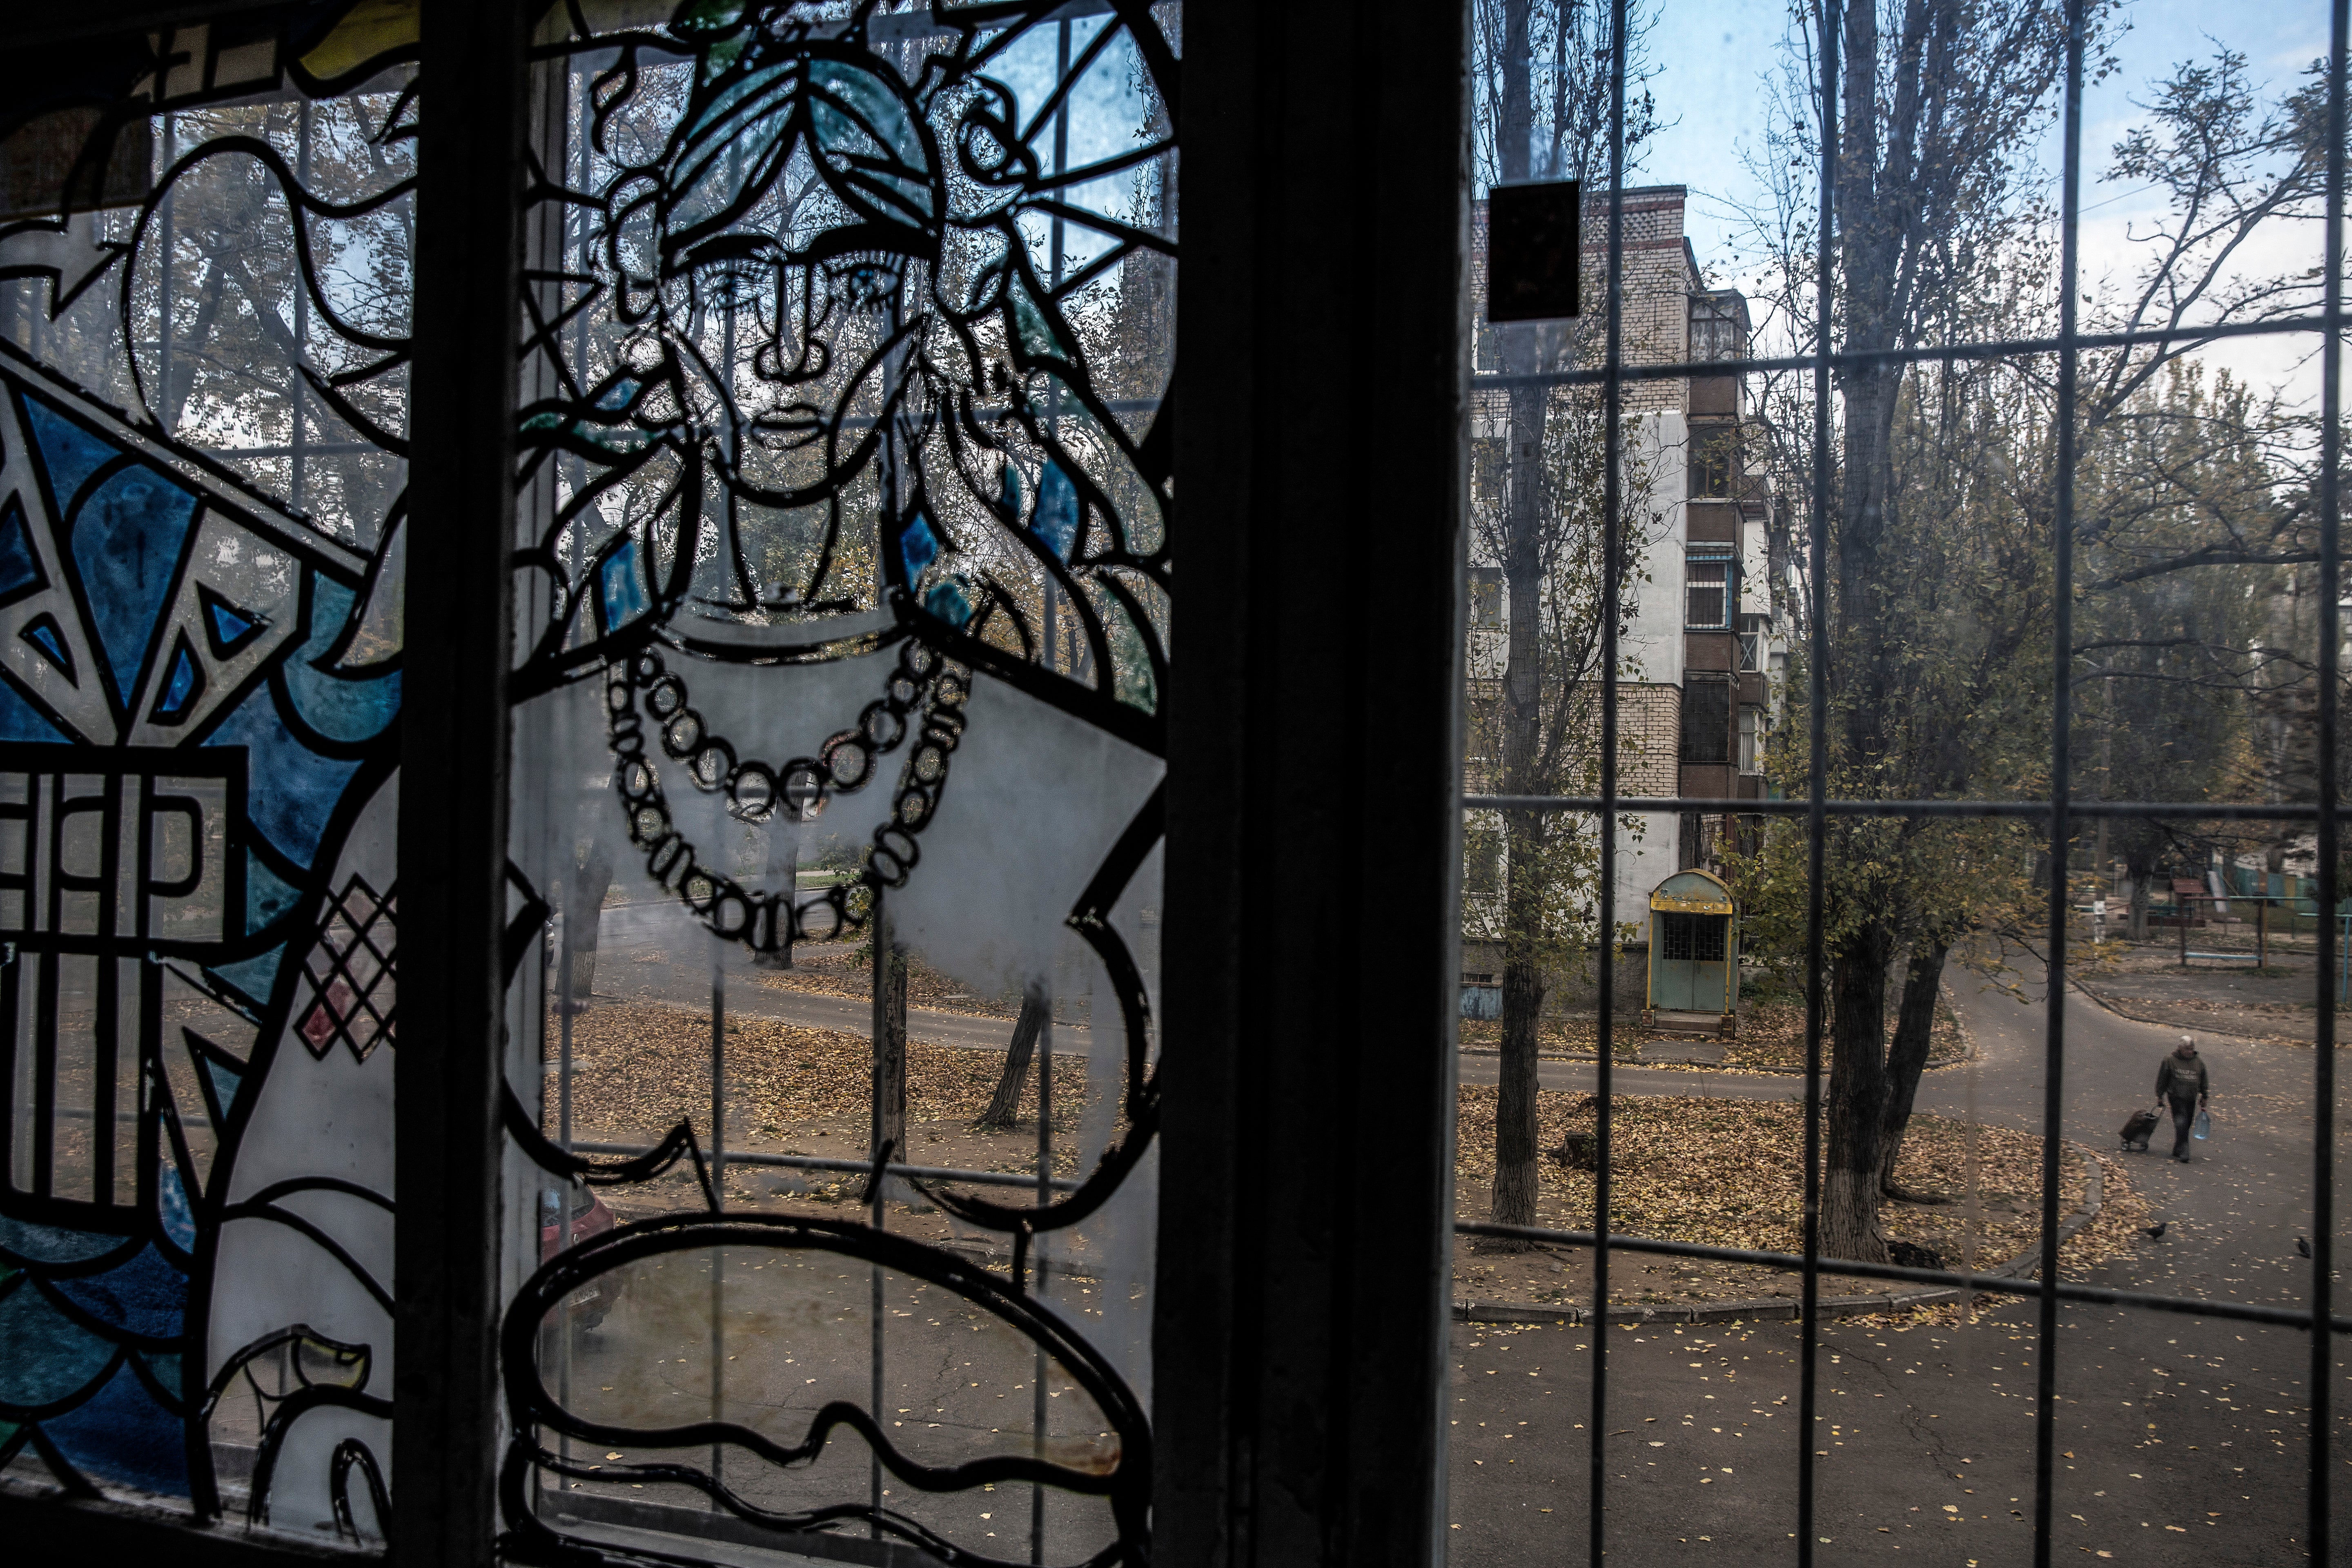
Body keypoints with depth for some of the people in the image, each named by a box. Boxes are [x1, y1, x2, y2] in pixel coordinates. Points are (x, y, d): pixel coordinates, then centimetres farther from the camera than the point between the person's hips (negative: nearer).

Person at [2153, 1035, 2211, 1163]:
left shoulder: (2199, 1062, 8)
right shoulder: (2170, 1060, -3)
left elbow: (2204, 1082, 17)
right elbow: (2162, 1079, 2)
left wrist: (2204, 1099, 16)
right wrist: (2160, 1097, 3)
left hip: (2192, 1100, 5)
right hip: (2176, 1098, -5)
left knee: (2186, 1126, 7)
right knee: (2181, 1124, -17)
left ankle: (2178, 1151, 19)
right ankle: (2182, 1153, -19)